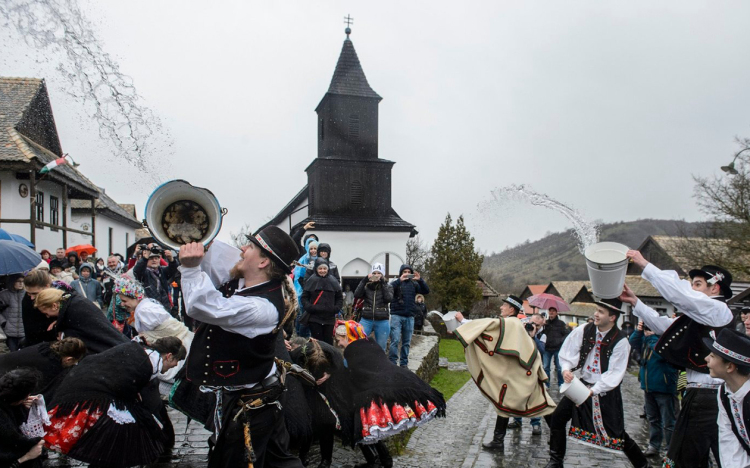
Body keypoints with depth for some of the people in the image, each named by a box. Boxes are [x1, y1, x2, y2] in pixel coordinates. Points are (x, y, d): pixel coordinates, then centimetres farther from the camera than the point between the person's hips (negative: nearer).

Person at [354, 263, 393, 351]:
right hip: (366, 320, 0)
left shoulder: (388, 286, 7)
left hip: (382, 322, 0)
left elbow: (388, 299, -11)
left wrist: (383, 283, -11)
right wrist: (364, 280, -12)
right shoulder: (366, 286, 7)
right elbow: (356, 295, -9)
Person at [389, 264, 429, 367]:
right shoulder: (396, 282, 2)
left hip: (409, 317, 3)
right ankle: (392, 362, -3)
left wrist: (420, 280, -15)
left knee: (407, 342, 7)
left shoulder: (414, 284, 10)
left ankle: (404, 363, 15)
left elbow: (426, 291, 0)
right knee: (395, 340, -10)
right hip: (397, 316, -3)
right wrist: (400, 280, -26)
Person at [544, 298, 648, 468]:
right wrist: (566, 369, -20)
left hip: (606, 392, -4)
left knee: (616, 433, 1)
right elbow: (567, 352, 0)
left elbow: (615, 374, -16)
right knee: (557, 418, 0)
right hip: (583, 384, 4)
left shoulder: (621, 341, -17)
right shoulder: (583, 331, -9)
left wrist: (593, 391, -23)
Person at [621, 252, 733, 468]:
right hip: (698, 396, 9)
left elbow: (679, 293, -22)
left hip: (711, 399, -9)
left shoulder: (718, 309, -9)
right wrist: (635, 302, 12)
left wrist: (645, 264, -18)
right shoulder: (698, 316, 18)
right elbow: (664, 325, 19)